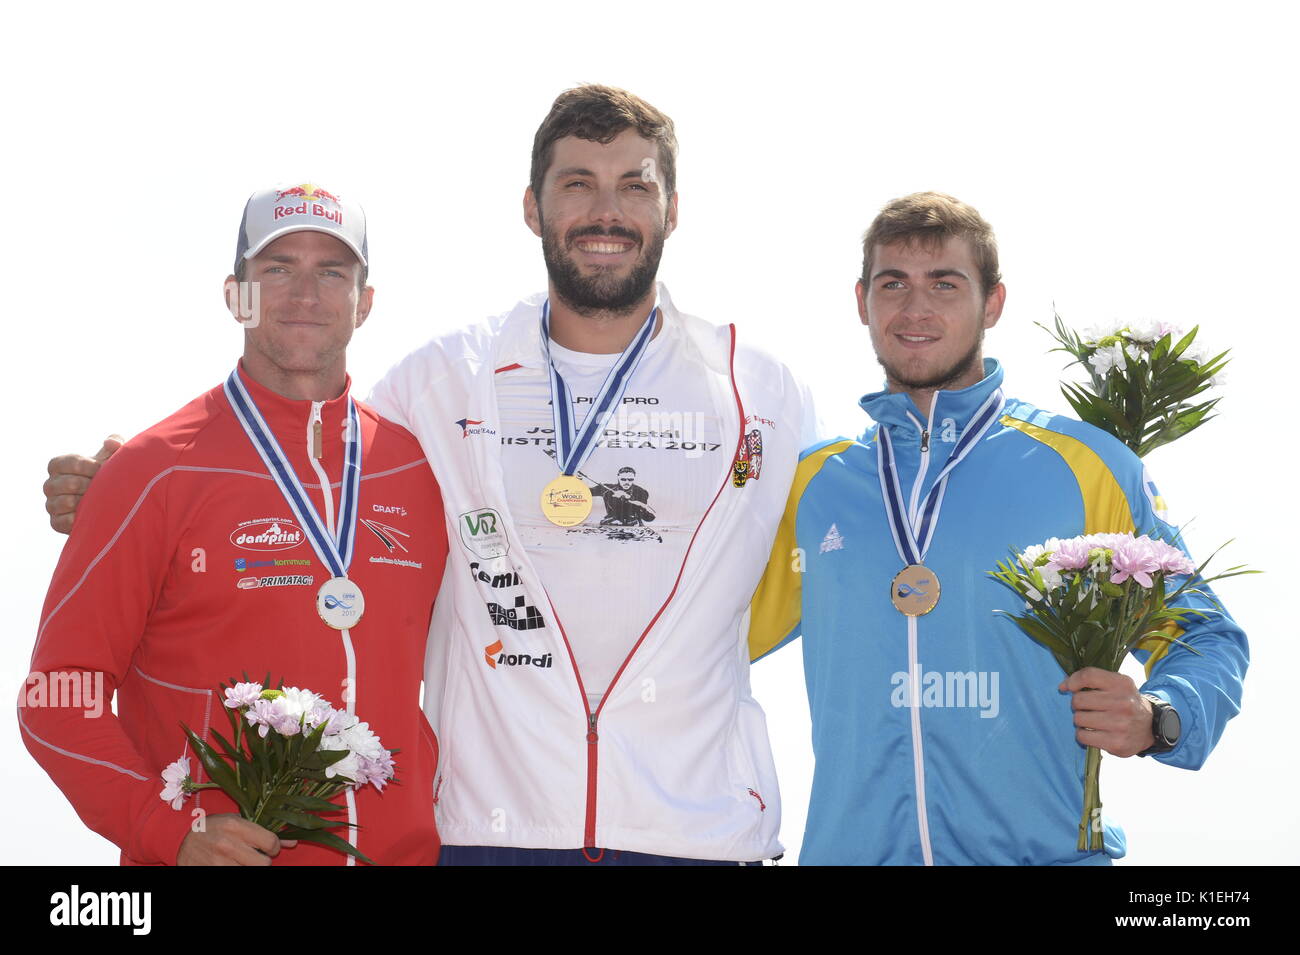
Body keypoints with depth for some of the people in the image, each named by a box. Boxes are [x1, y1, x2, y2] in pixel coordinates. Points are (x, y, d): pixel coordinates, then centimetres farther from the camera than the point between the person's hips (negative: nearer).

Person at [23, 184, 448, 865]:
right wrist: (171, 829, -18)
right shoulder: (157, 471, -6)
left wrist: (448, 807, 4)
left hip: (404, 849, 3)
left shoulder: (417, 469, 5)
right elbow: (59, 696, -7)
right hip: (217, 857, -3)